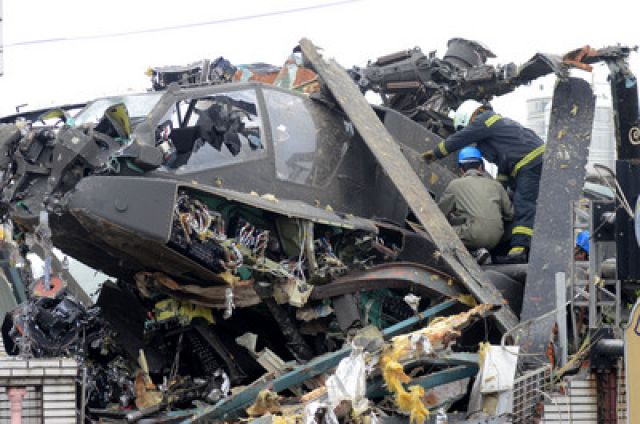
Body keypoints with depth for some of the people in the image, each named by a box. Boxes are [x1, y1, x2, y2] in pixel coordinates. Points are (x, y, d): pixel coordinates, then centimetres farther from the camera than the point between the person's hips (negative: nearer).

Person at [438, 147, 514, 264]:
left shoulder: (455, 185, 9)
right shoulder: (496, 185, 17)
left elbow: (441, 214, 13)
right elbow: (510, 214, 18)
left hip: (472, 236, -5)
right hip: (495, 239, 5)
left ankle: (474, 251, -7)